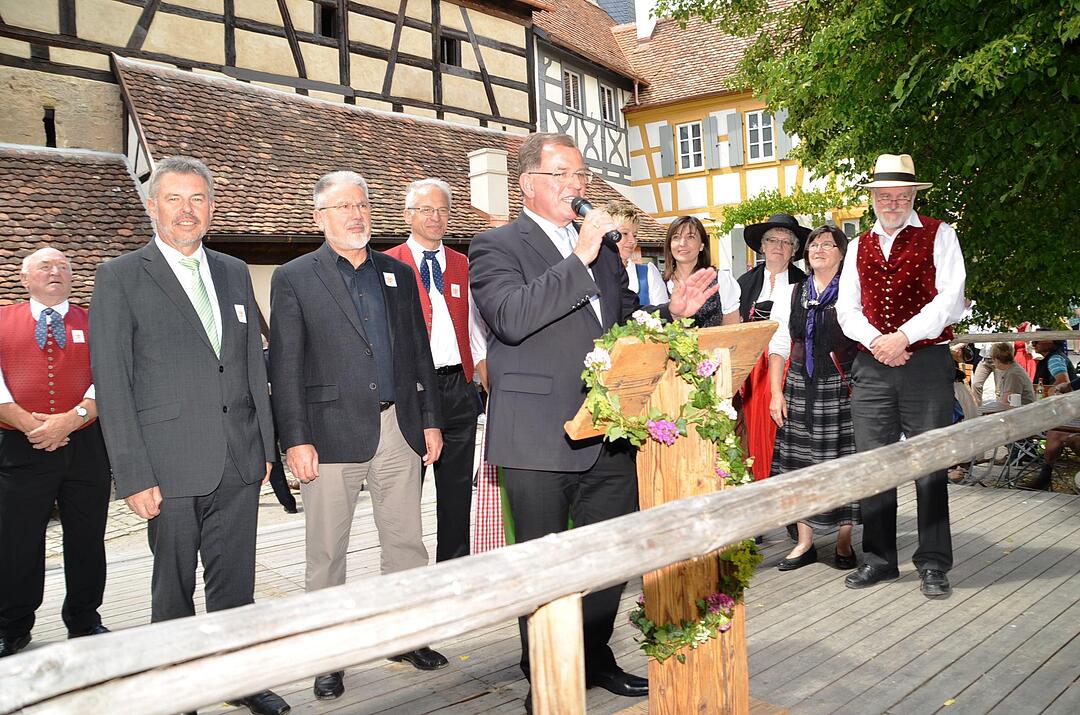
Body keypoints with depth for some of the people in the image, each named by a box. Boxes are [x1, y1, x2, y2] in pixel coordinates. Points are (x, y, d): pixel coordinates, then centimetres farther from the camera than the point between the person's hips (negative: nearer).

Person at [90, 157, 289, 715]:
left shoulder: (234, 273, 12)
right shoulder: (120, 278, -3)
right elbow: (112, 385, -7)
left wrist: (265, 444, 10)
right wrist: (133, 475, -11)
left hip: (239, 462, 4)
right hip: (171, 465, -4)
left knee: (235, 584, 12)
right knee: (173, 590, 9)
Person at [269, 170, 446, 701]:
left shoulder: (399, 274, 13)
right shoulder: (294, 279, 0)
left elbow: (419, 352, 14)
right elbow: (285, 368, -4)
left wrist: (430, 420, 10)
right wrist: (295, 440, -10)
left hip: (399, 430, 4)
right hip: (331, 433, -3)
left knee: (406, 543, 11)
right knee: (326, 552, 6)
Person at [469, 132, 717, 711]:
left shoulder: (602, 246, 16)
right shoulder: (496, 246, -5)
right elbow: (512, 317, -22)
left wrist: (672, 311, 4)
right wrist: (579, 259, -24)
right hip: (540, 440, -6)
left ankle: (596, 659, 36)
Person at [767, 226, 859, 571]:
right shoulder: (791, 294, 12)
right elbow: (779, 346, 11)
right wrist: (777, 392, 3)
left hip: (842, 388, -3)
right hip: (800, 387, 3)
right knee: (799, 461, 3)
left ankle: (844, 542, 15)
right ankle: (805, 543, 14)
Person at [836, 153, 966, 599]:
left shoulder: (938, 235, 5)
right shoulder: (859, 247, 16)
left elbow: (950, 299, -6)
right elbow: (846, 307, 9)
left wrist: (903, 336, -15)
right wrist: (876, 341, -9)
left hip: (927, 363, -3)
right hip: (871, 366, 4)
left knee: (929, 465, -1)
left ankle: (933, 565, 10)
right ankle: (878, 559, 15)